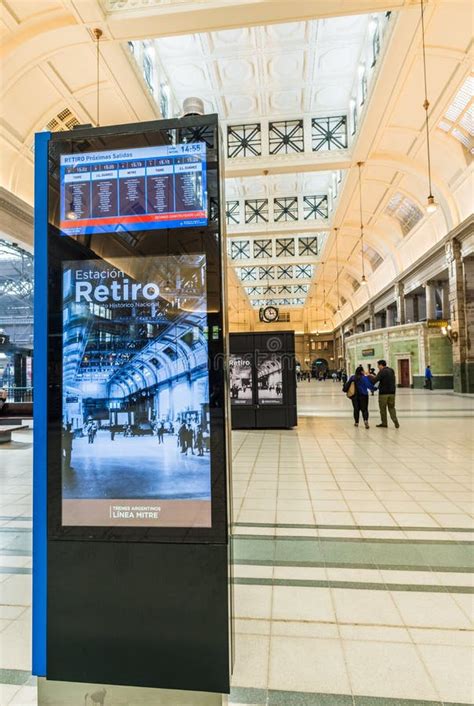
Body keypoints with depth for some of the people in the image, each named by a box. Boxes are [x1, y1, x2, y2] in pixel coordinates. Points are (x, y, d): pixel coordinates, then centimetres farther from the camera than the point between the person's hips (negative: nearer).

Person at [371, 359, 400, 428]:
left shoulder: (382, 372, -14)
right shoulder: (391, 371, 11)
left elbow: (375, 380, -22)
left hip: (383, 392, -7)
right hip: (392, 392, 7)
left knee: (383, 408, 6)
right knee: (391, 407, 13)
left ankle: (384, 423, 12)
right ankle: (395, 421, -3)